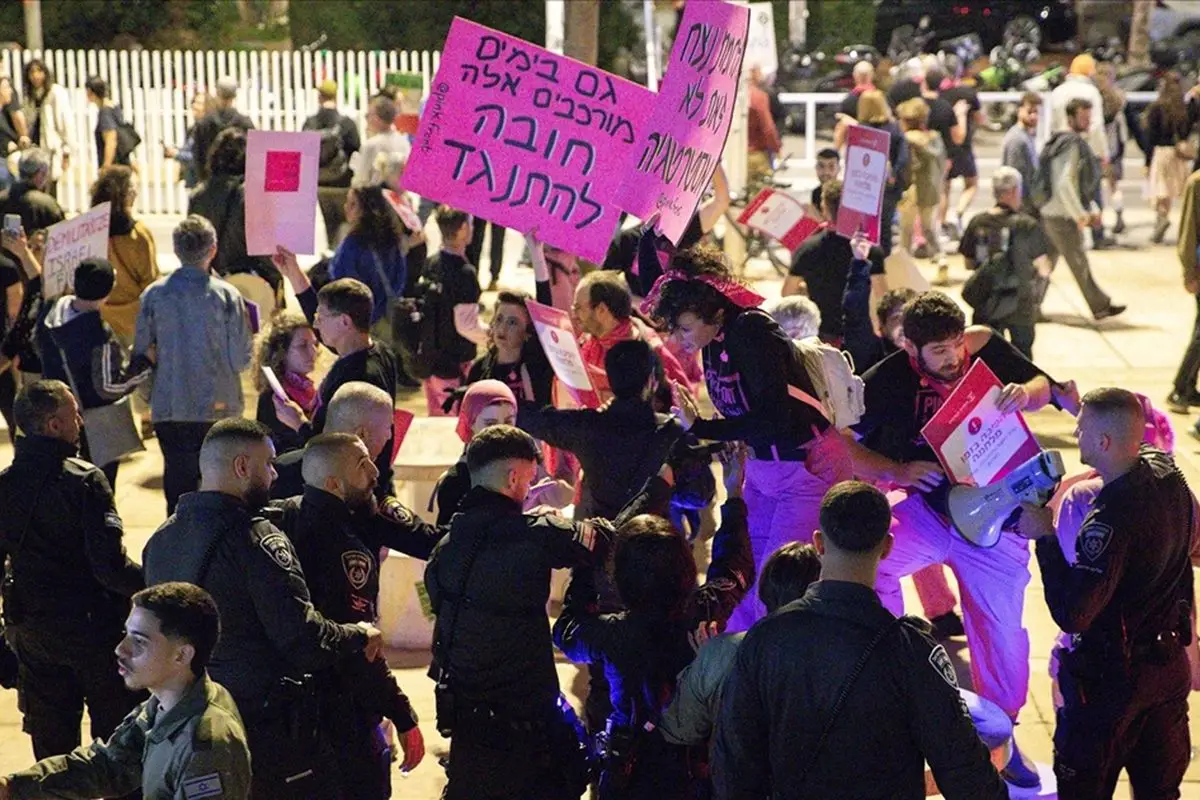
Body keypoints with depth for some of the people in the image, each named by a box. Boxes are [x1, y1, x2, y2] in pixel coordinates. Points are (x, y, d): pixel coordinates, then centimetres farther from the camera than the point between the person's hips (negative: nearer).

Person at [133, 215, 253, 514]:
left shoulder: (153, 294, -4)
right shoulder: (226, 296, -9)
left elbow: (141, 353, 1)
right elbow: (242, 358, -7)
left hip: (169, 409, 2)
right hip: (219, 408, -2)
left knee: (178, 482, 9)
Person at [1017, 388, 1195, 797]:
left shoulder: (1111, 521, -32)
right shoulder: (1167, 471, -7)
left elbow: (1071, 615, -31)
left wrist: (1045, 537, -24)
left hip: (1112, 677, -8)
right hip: (1169, 665, 8)